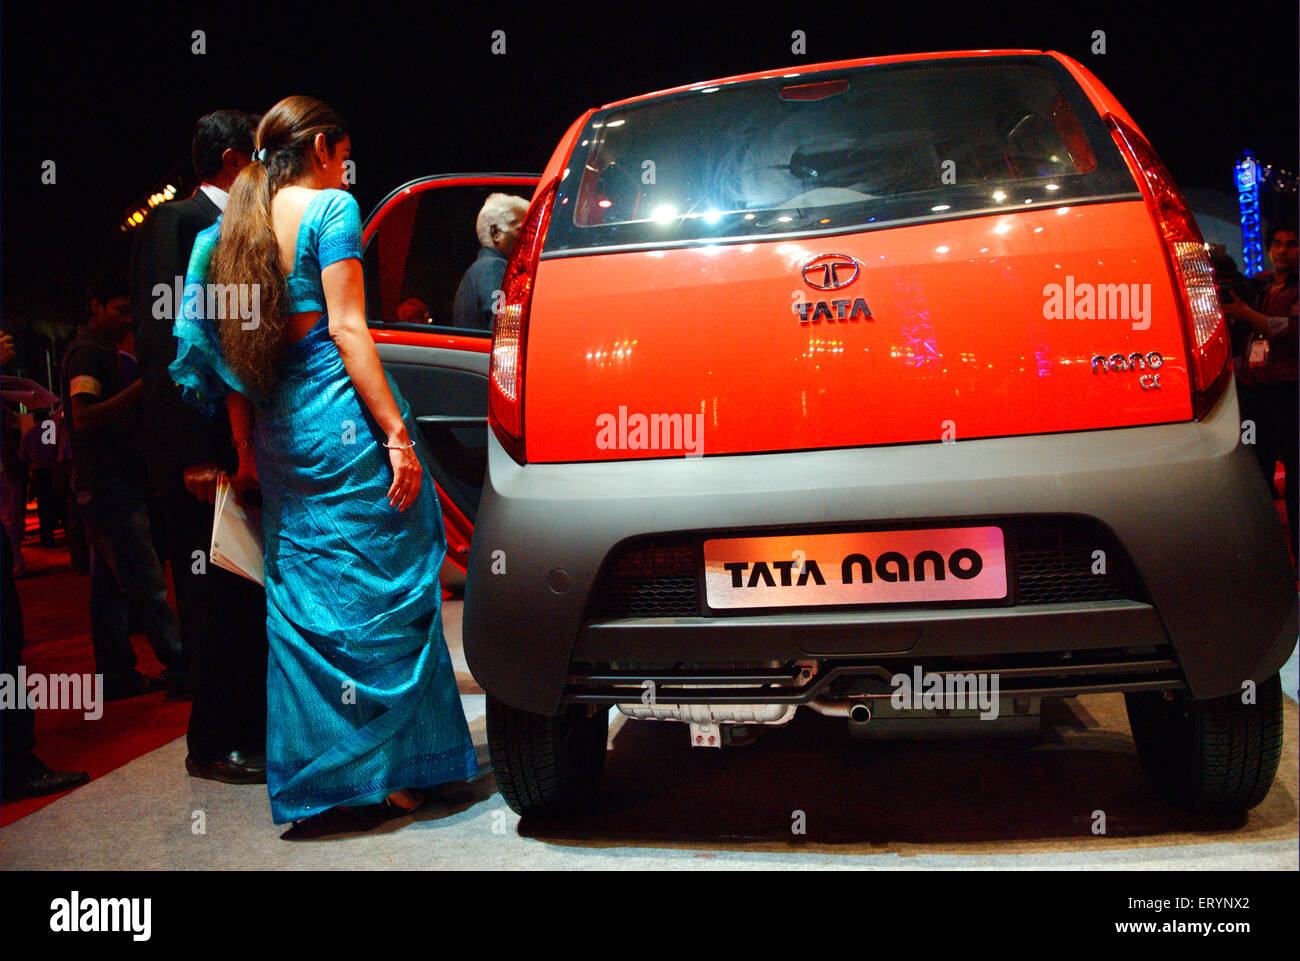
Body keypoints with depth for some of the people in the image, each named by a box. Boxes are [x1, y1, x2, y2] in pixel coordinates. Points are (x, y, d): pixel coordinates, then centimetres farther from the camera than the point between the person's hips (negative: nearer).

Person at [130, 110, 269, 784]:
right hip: (205, 456, -8)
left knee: (253, 600, 12)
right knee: (214, 604, 0)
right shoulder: (176, 223, -5)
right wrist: (193, 454, -19)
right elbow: (161, 342, -13)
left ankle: (254, 727, 23)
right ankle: (212, 746, 11)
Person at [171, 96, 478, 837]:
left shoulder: (235, 225, 16)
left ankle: (313, 786, 18)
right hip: (344, 416, -7)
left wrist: (247, 450, 17)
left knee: (301, 606, 10)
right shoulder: (331, 207, -4)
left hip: (280, 432, 7)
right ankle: (383, 774, 7)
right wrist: (397, 431, -16)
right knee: (381, 594, 1)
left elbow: (233, 348, 14)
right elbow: (345, 327, -14)